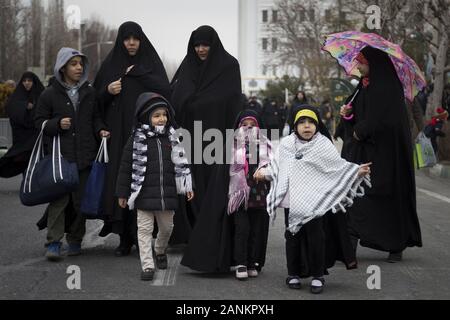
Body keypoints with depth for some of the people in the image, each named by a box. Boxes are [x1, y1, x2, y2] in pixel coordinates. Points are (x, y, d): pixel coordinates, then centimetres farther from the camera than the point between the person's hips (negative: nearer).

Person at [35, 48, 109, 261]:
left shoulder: (90, 93, 11)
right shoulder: (50, 94, 3)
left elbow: (96, 118, 20)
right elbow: (39, 121, 6)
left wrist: (100, 130, 0)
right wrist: (57, 124, -12)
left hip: (85, 156, 3)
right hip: (59, 156, -3)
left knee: (81, 200, 6)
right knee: (58, 199, -9)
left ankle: (75, 240, 18)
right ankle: (53, 242, -7)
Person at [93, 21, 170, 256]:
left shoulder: (151, 62, 7)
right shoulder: (111, 64, 12)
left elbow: (165, 91, -8)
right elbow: (97, 98, 12)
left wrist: (138, 72, -10)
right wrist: (108, 91, -9)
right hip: (118, 134, 2)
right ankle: (125, 239, 1)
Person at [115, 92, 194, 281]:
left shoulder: (171, 138, 5)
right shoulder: (137, 139, -6)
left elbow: (181, 163, 11)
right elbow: (126, 167, -2)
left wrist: (187, 187, 8)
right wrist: (122, 193, -2)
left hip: (167, 193, 3)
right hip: (144, 193, -3)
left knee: (167, 227, 15)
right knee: (144, 229, -1)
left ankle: (160, 251, 43)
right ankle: (148, 266, 4)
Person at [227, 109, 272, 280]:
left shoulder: (265, 144, 11)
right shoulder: (233, 144, 5)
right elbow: (227, 167, 2)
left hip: (260, 194, 2)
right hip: (239, 193, -2)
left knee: (257, 229, 5)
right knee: (242, 228, -8)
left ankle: (253, 263, 15)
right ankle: (241, 264, -4)